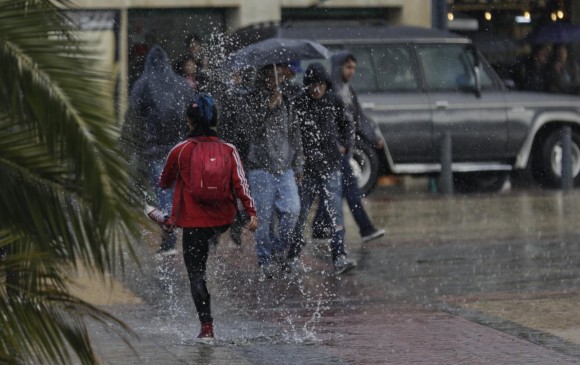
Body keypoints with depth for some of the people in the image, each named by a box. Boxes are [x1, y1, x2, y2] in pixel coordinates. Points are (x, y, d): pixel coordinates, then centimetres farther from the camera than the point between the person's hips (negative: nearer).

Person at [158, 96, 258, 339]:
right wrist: (251, 212, -10)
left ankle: (207, 327, -3)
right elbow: (240, 182, -9)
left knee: (196, 274, 1)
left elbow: (165, 183, 11)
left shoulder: (180, 151, -5)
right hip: (223, 219, 3)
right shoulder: (228, 150, -1)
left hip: (194, 220, -2)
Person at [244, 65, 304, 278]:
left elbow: (295, 134, 19)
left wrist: (297, 165, 16)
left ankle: (280, 249, 11)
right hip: (261, 168, -4)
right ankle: (266, 261, 7)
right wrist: (269, 107, -25)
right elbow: (255, 127, -15)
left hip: (285, 167, 4)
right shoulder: (254, 100, -1)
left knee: (292, 210, -10)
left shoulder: (286, 102, 14)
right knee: (264, 217, -3)